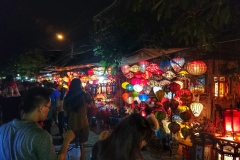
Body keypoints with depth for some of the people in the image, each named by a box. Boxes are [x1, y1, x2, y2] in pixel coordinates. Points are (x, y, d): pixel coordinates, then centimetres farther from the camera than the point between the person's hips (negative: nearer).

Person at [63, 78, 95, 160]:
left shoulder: (67, 97, -7)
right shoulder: (84, 95, -13)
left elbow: (65, 108, 11)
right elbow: (92, 105, 4)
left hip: (72, 124, 2)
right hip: (83, 123, -1)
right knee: (81, 145, 12)